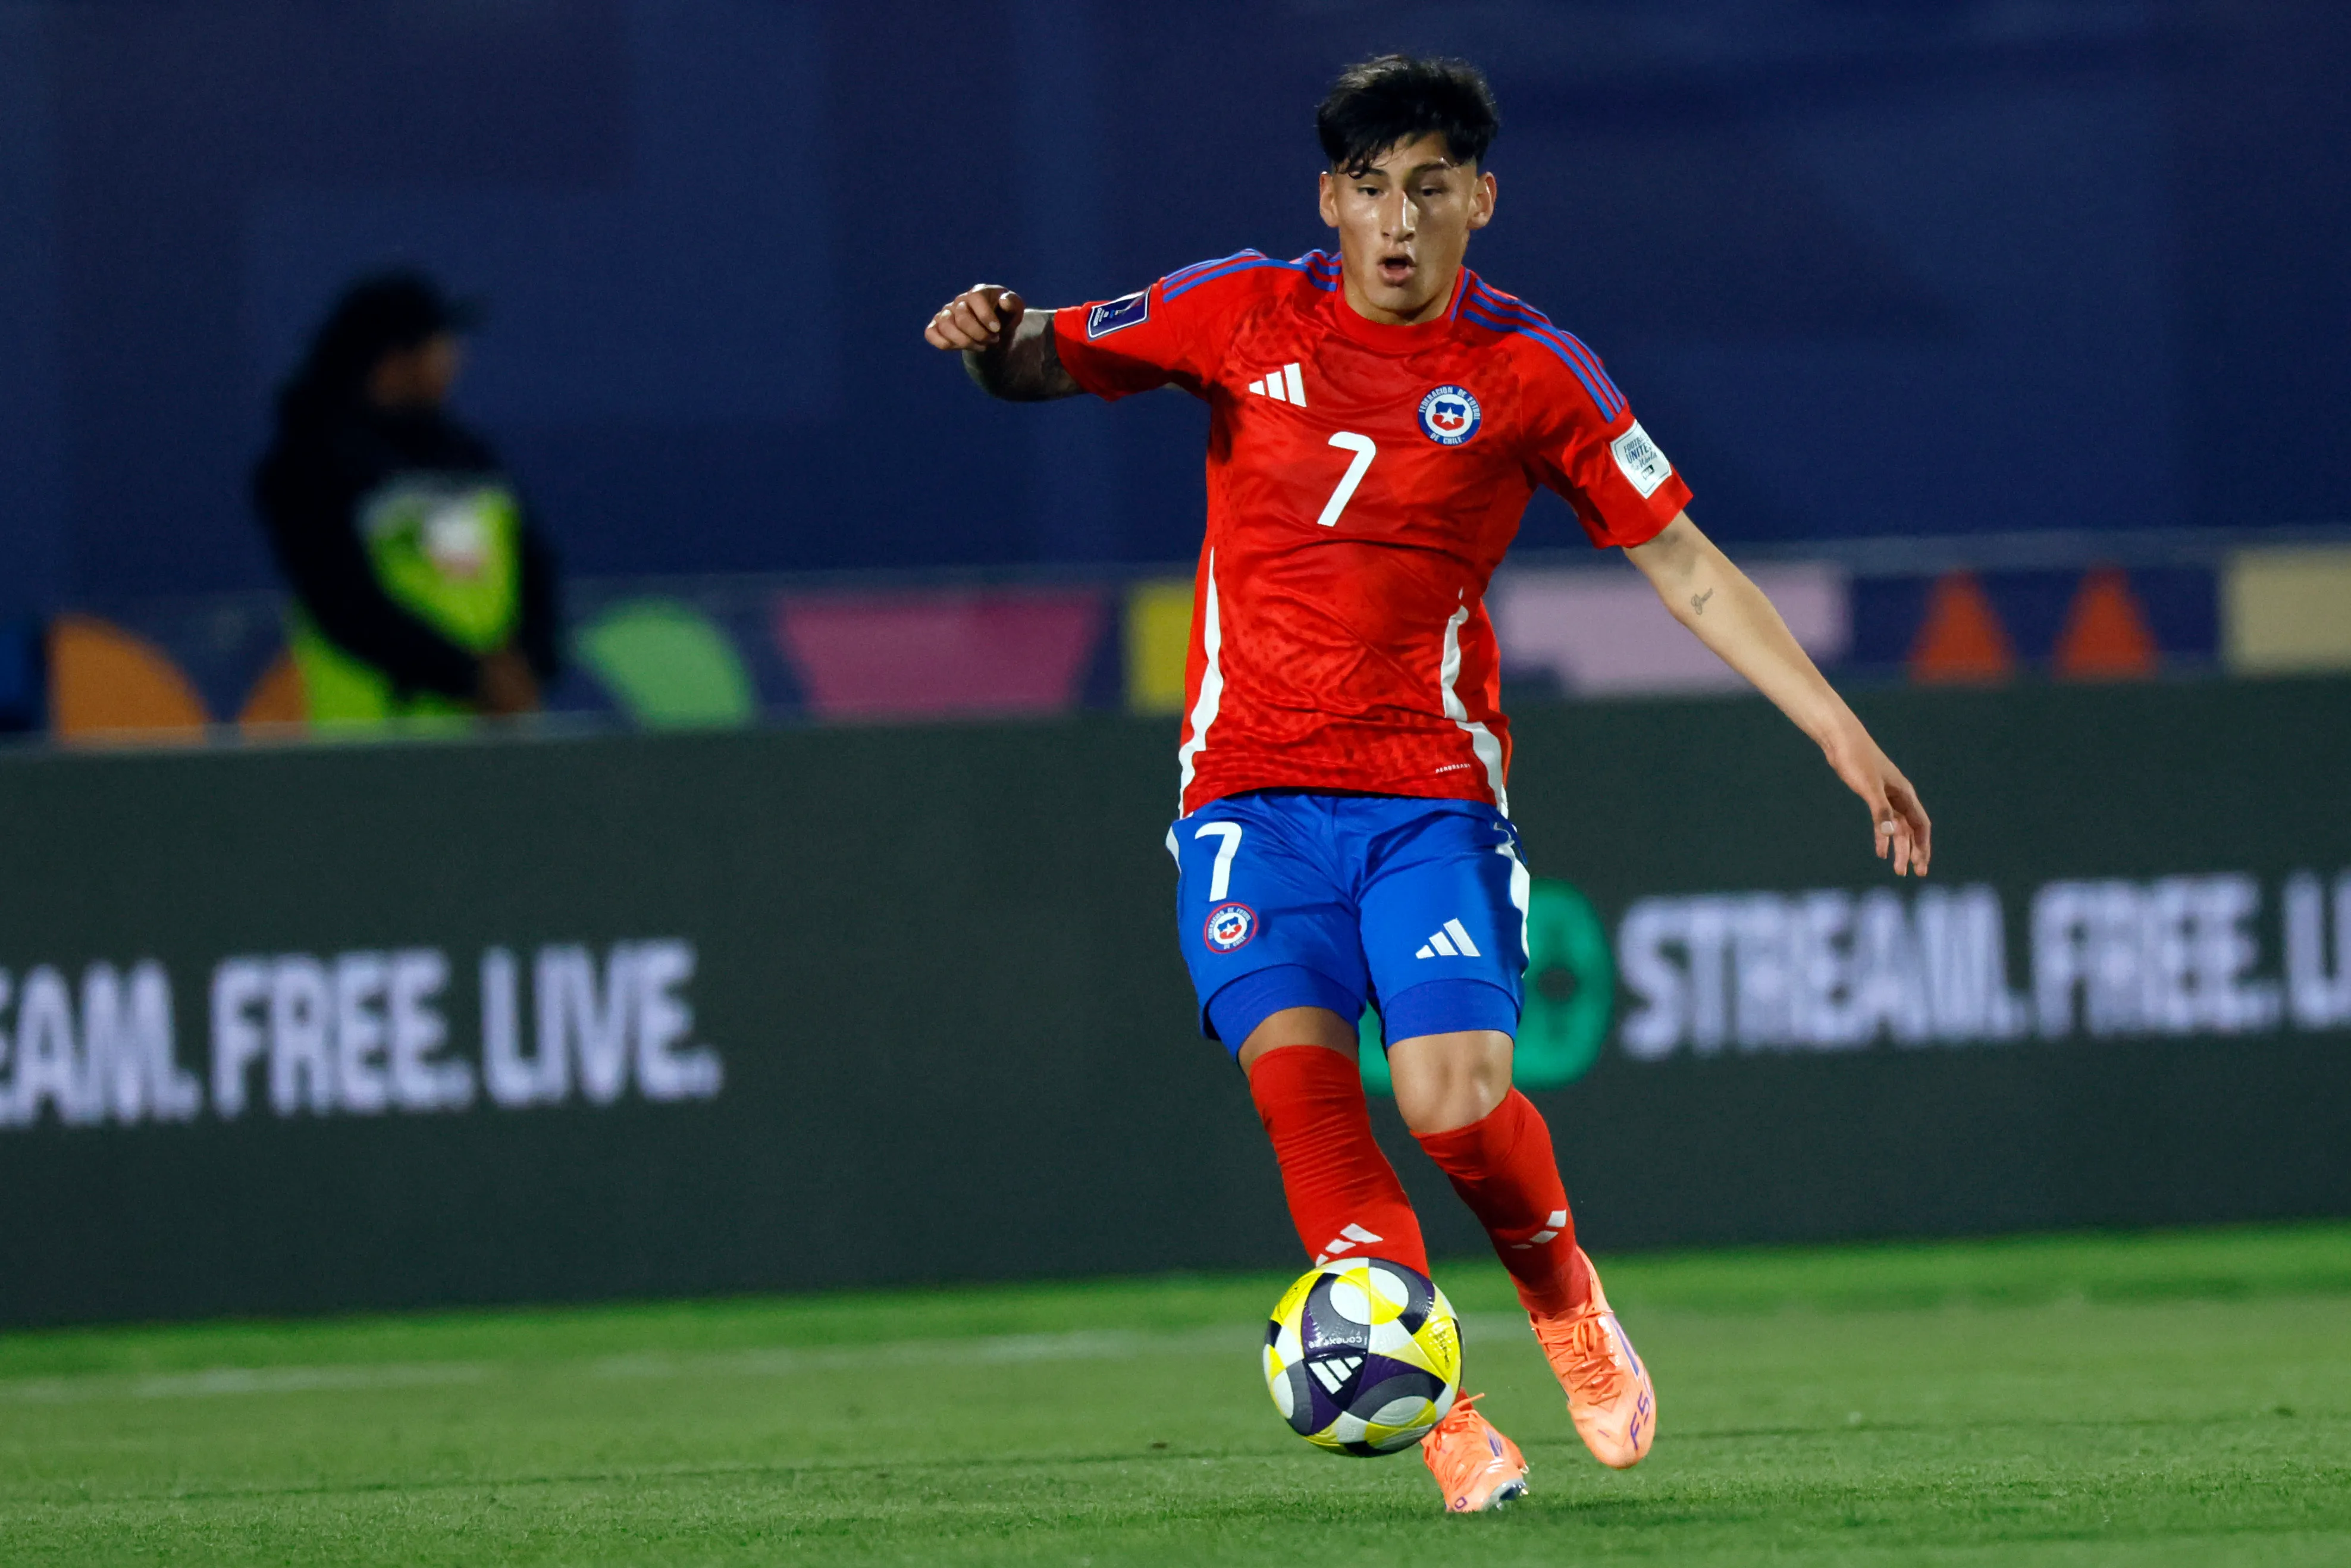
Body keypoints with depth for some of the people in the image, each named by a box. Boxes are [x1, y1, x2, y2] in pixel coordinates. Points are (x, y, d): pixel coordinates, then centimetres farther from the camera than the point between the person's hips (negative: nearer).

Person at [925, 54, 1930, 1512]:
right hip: (1253, 791, 1)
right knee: (1296, 1064, -22)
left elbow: (1690, 571, 3)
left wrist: (1846, 738, -2)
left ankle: (1566, 1295, 16)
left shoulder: (1529, 369, -1)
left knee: (1456, 1099, -17)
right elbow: (1051, 362, 9)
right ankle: (1431, 1404, -15)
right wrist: (997, 337, -17)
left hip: (1434, 792, -1)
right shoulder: (1243, 315, 2)